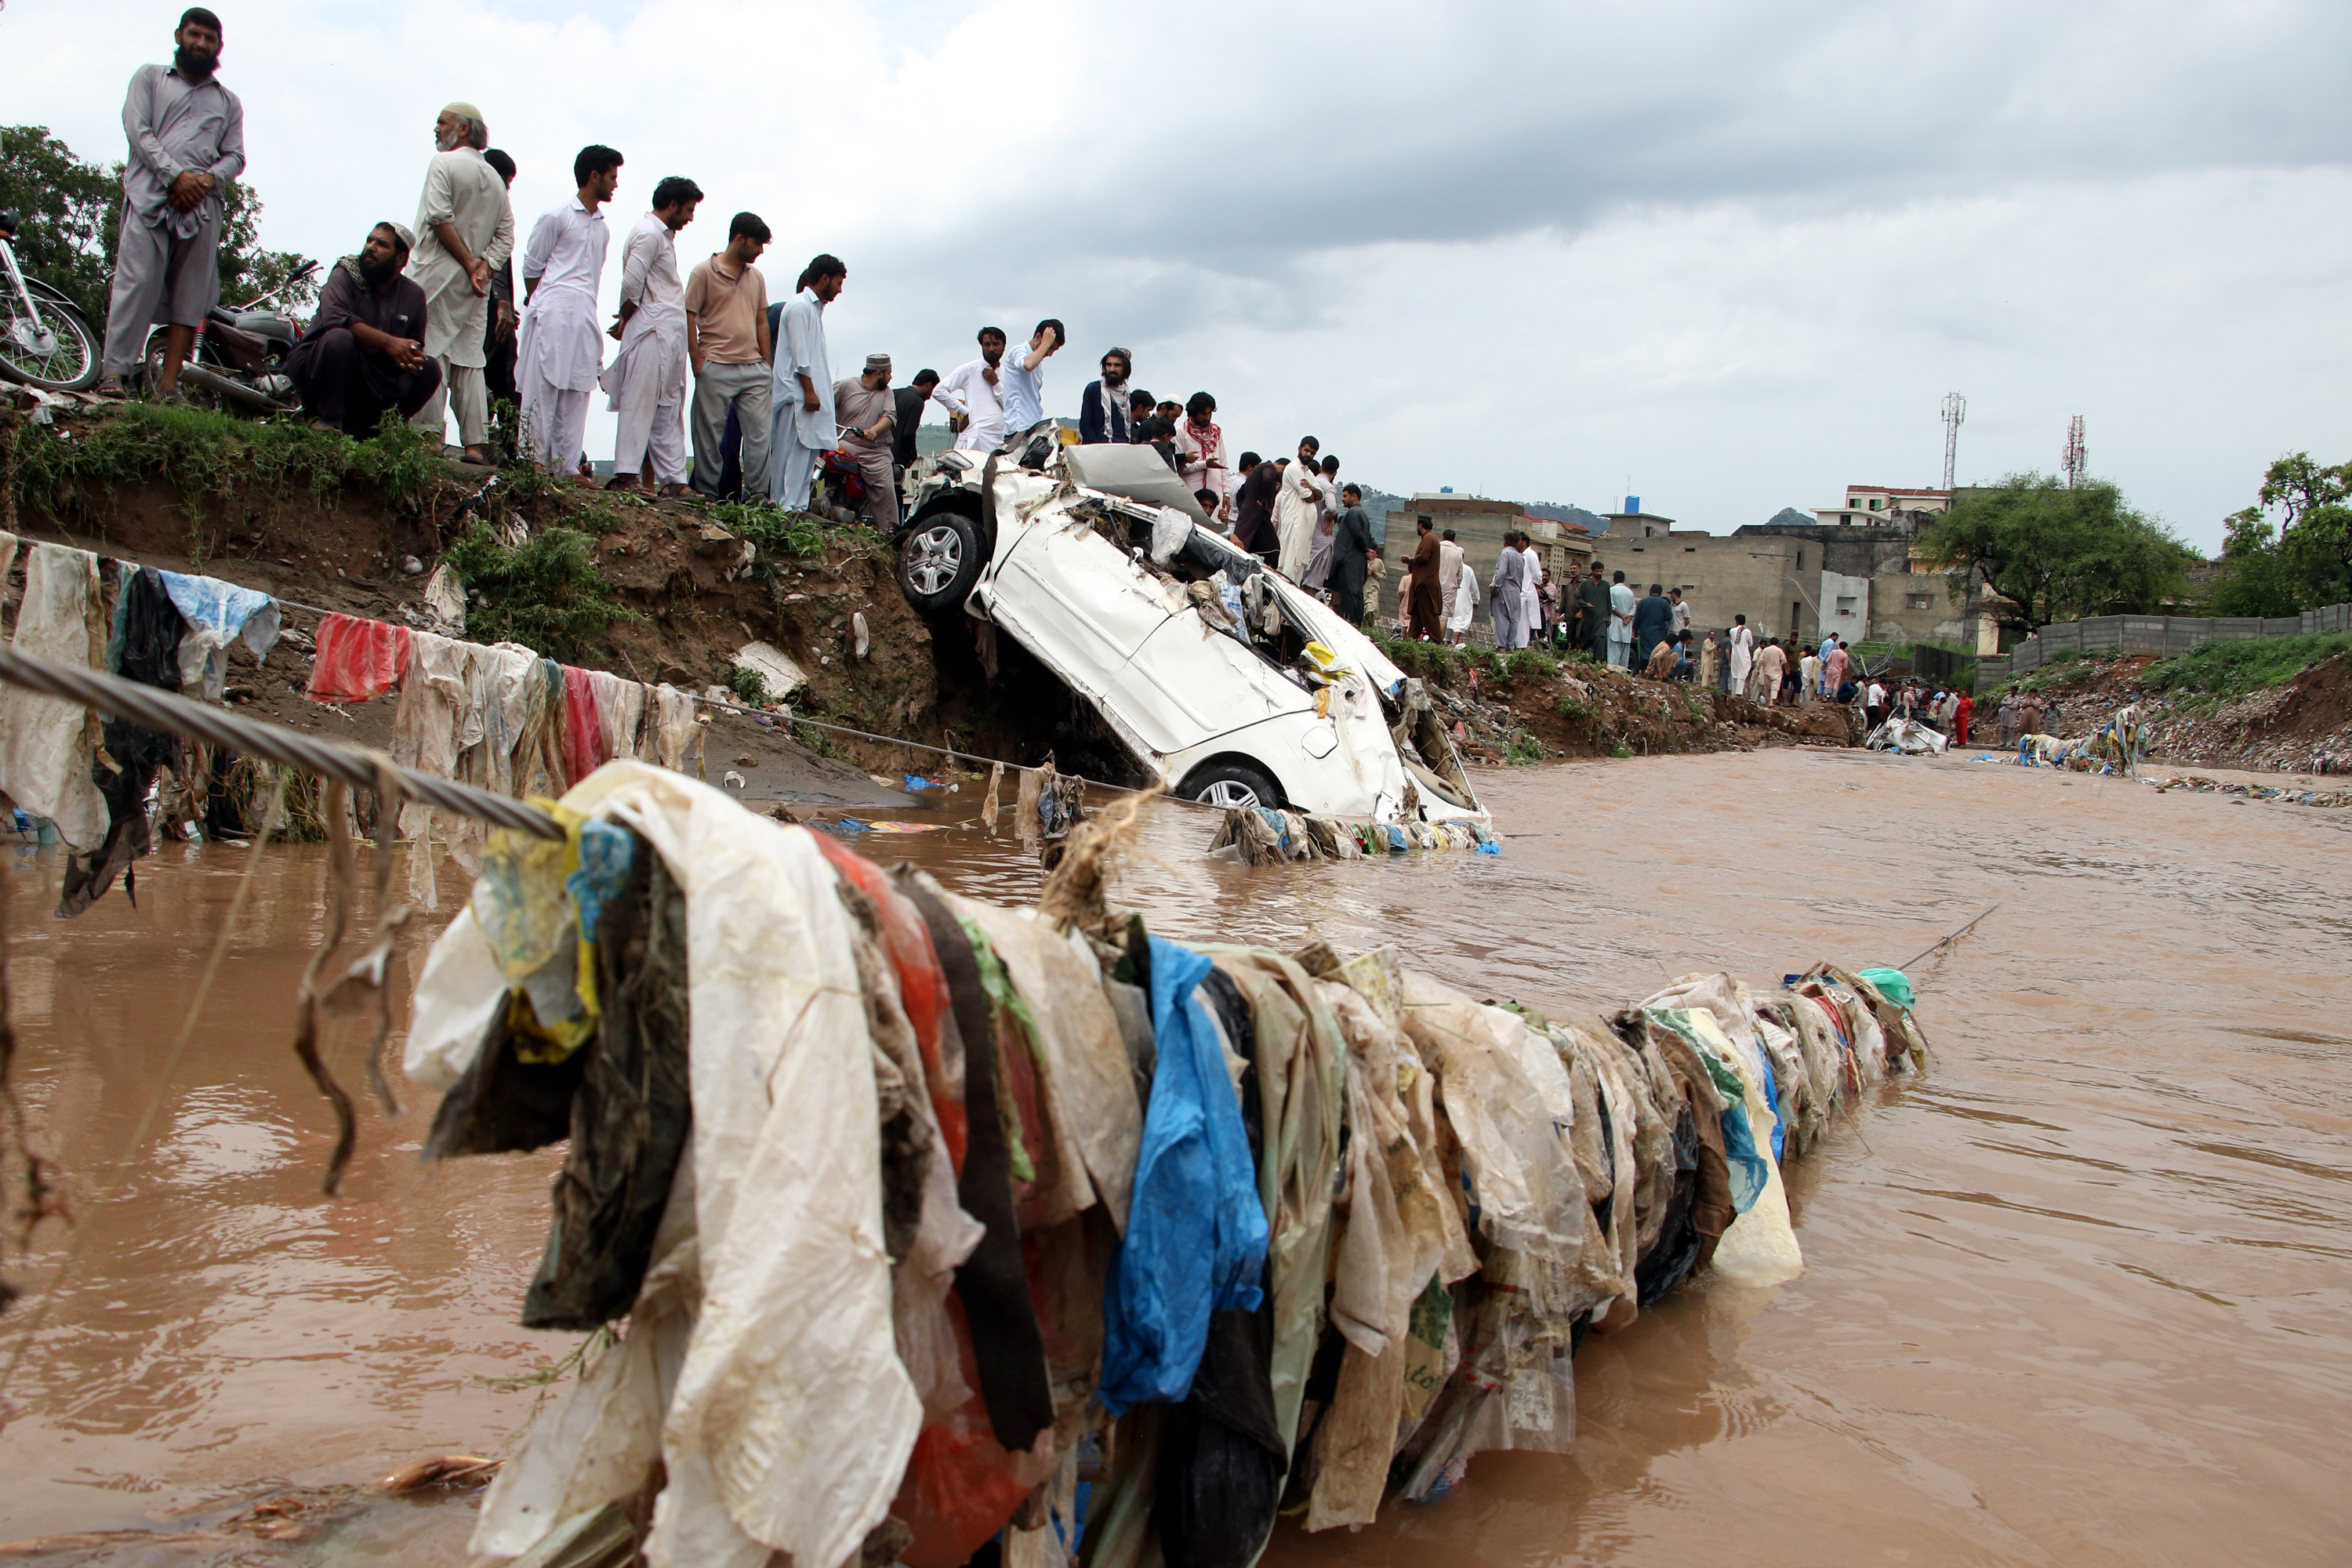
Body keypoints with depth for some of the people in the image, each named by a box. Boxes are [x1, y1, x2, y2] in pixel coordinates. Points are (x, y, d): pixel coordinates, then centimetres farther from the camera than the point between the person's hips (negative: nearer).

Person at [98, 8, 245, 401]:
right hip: (151, 195, -2)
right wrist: (176, 175, -10)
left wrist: (206, 180, -8)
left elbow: (235, 156, 14)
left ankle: (169, 385, -8)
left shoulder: (229, 102, 26)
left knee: (190, 297, -6)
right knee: (137, 283, -16)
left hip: (202, 204, 3)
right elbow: (137, 129, 5)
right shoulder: (150, 77, 20)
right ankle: (113, 374, -21)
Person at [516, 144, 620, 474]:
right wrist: (539, 305, 4)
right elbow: (531, 266, 3)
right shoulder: (556, 218, 0)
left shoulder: (602, 228, 19)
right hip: (554, 310, -6)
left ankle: (564, 466, 2)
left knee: (577, 392, 1)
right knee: (543, 388, -7)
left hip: (585, 316, 6)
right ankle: (536, 462, -6)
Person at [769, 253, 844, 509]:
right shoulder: (800, 306, -8)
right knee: (792, 452, -11)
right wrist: (809, 391, -18)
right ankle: (786, 507, -12)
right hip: (797, 395, -10)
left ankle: (799, 506, 7)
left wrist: (814, 392, 17)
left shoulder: (815, 308, 22)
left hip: (811, 395, 10)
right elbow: (800, 356, -14)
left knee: (808, 452, 7)